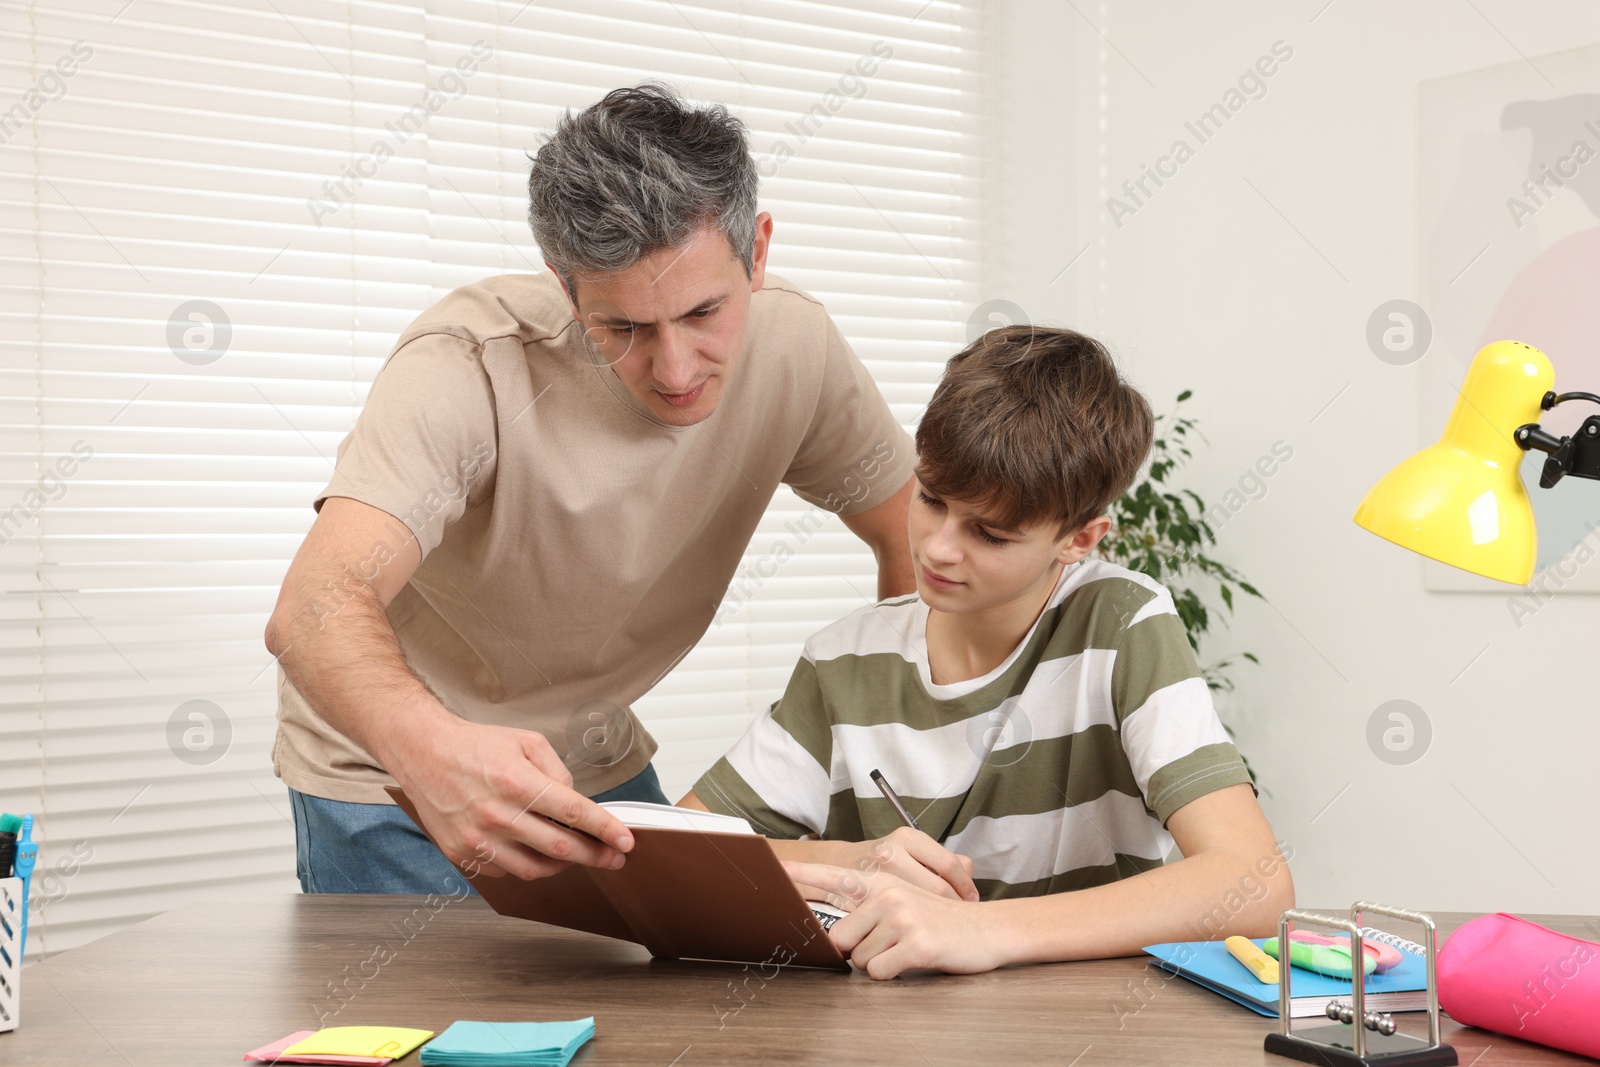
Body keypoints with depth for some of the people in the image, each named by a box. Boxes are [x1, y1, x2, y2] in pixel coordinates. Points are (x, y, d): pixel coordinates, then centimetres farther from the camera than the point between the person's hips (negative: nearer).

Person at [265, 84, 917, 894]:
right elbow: (318, 605, -44)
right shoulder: (471, 365, -30)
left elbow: (922, 543, -2)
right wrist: (433, 747, -64)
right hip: (389, 774, -3)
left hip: (600, 765, 4)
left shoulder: (793, 347, -16)